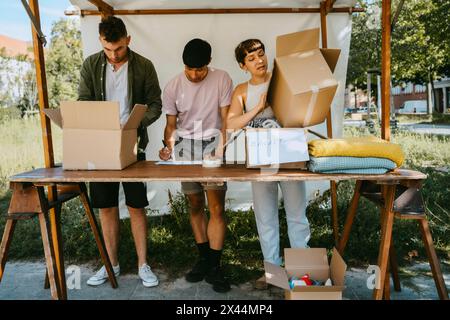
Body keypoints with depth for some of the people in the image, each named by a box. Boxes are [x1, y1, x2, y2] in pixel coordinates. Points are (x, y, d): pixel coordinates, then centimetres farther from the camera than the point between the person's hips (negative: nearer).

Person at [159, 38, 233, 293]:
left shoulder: (222, 79, -4)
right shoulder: (173, 87, 1)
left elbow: (226, 119, -4)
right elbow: (171, 124, 7)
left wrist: (221, 149, -15)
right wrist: (168, 148, -11)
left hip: (213, 146, -2)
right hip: (185, 148, 2)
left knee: (217, 208, -8)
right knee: (196, 205, 9)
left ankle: (214, 266, 4)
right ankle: (204, 258, 24)